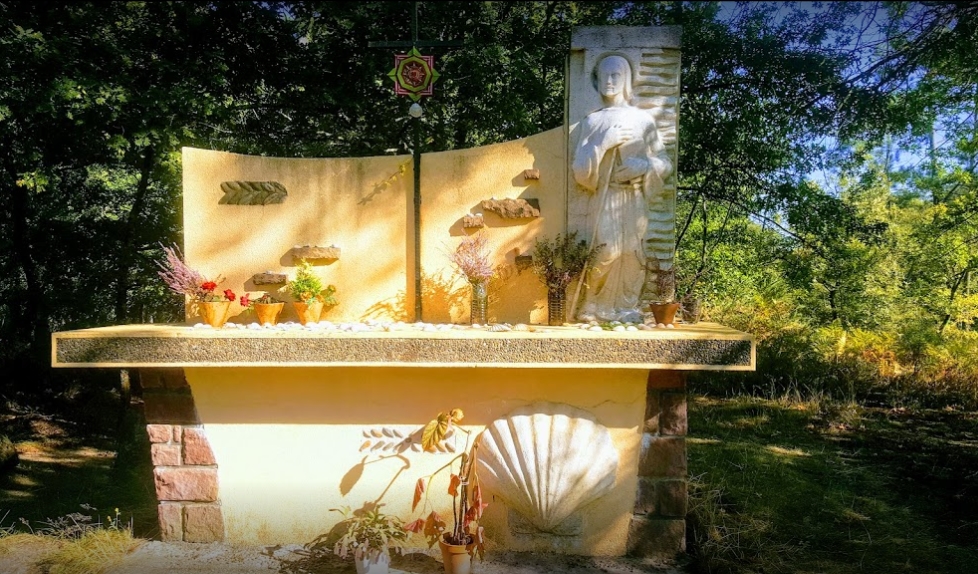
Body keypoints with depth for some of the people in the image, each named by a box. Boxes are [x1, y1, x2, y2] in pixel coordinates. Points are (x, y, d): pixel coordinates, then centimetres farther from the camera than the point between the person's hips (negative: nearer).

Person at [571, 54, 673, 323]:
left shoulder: (643, 119, 8)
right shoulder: (592, 121, 9)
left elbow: (665, 163, 8)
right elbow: (580, 170, 1)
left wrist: (645, 165, -13)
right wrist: (603, 142, -13)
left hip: (634, 200, 1)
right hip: (605, 199, -1)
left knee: (632, 253, -5)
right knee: (608, 252, -14)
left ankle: (626, 308, 8)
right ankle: (594, 307, 4)